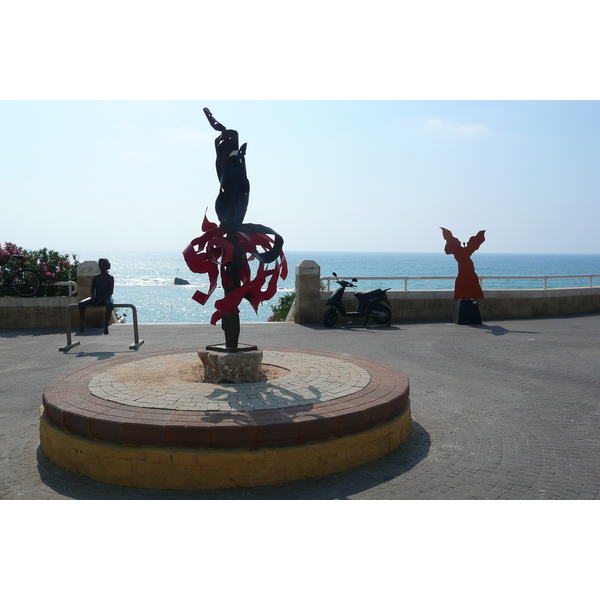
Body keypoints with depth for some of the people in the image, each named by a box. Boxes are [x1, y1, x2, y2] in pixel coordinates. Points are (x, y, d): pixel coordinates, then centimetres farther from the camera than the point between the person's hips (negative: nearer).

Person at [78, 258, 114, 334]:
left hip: (106, 298, -4)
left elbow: (110, 292, -6)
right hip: (96, 298, 4)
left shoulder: (110, 278, 2)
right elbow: (92, 290, 10)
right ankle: (81, 325, -20)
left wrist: (102, 299, -20)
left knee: (110, 305, -41)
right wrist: (92, 298, -12)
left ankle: (106, 326, -37)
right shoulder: (95, 277, 13)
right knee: (81, 304, -22)